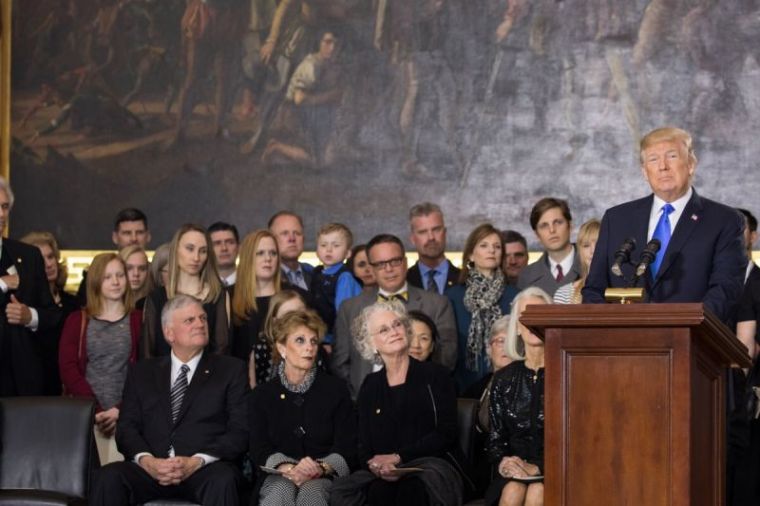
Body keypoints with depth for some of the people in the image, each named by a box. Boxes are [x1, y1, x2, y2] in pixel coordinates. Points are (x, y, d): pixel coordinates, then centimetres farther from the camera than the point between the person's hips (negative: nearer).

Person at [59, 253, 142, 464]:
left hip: (124, 416, -1)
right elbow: (68, 369, 3)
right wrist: (96, 410, -9)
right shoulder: (77, 321, 12)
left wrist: (120, 409, -11)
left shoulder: (138, 320, 9)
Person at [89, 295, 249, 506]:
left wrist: (197, 462, -12)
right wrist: (146, 460, -11)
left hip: (206, 471, -2)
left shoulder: (230, 370, 14)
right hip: (150, 469, 2)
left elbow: (240, 432, 4)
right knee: (108, 478, -29)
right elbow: (126, 427, 11)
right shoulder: (142, 372, 20)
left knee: (223, 481, -36)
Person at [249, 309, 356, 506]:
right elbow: (259, 450, 2)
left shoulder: (336, 390, 9)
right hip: (278, 477, 1)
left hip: (324, 477, 0)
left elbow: (346, 448, 3)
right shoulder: (262, 395, 12)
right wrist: (290, 470, -19)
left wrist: (321, 468, -19)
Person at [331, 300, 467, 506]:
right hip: (383, 475, 2)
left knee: (411, 490, -38)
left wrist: (397, 458, -8)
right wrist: (378, 466, -14)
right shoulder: (370, 386, 17)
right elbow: (365, 448, 11)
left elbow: (446, 434, -1)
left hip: (434, 467, -2)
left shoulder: (435, 375, 9)